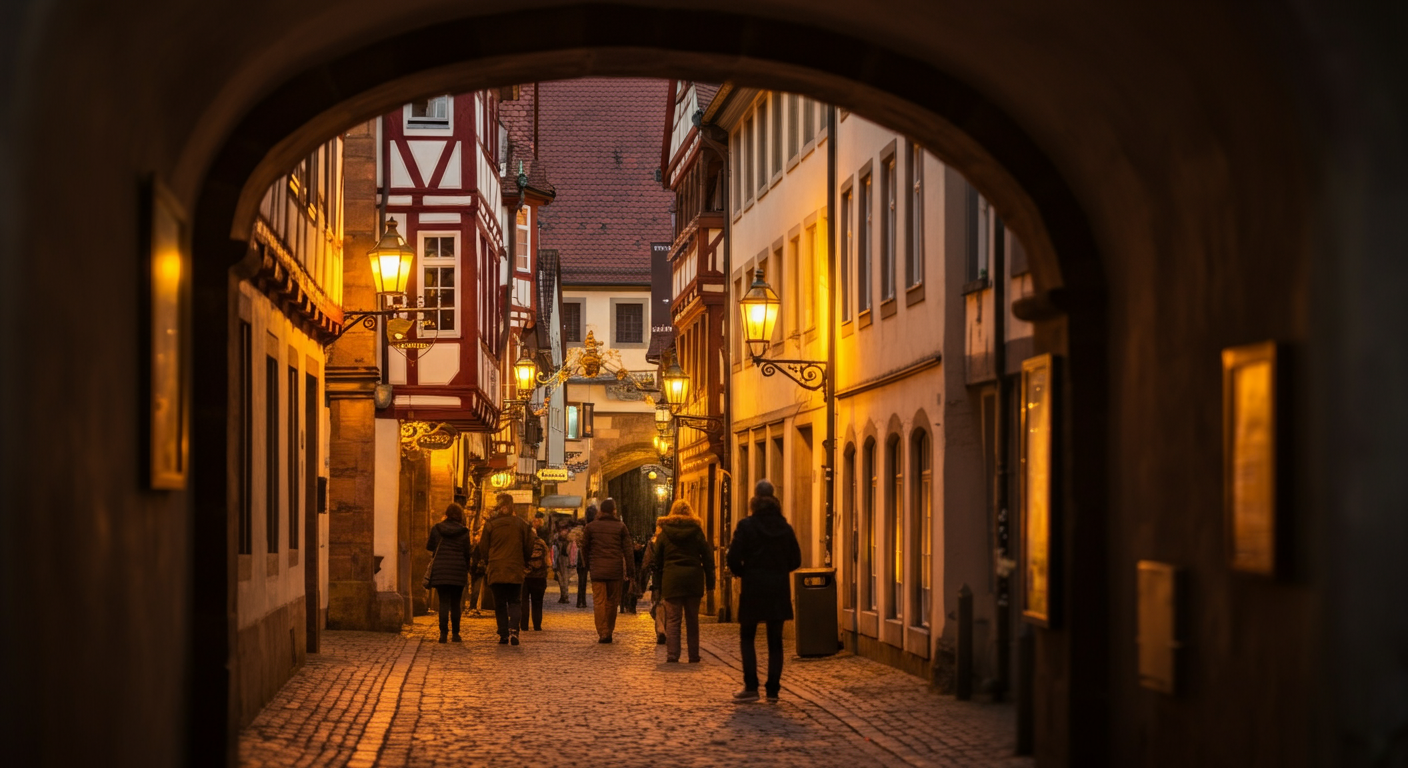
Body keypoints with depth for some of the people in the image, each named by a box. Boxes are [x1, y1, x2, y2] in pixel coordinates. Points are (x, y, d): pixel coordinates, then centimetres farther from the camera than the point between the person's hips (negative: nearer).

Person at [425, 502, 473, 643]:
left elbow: (429, 546, 11)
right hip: (458, 572, 0)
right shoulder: (463, 532, -2)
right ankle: (455, 633, 10)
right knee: (455, 603, 10)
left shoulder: (436, 529, 0)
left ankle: (443, 632, -11)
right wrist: (467, 571, 13)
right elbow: (467, 553, 1)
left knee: (444, 602, 0)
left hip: (440, 571, 0)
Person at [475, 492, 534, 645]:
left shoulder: (490, 525, -2)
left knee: (500, 604, 8)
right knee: (514, 602, 8)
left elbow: (483, 548, 5)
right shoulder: (521, 524, 1)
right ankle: (513, 630, -15)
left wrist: (488, 564, 21)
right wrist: (523, 563, 24)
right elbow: (529, 548, 8)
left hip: (495, 570, -1)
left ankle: (503, 635, 3)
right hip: (516, 570, 1)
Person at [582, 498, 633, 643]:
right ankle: (610, 631, 16)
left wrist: (586, 566, 21)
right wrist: (629, 572, 3)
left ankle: (603, 633, -10)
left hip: (597, 570, 0)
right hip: (615, 570, 0)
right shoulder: (620, 527, 2)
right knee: (612, 601, 11)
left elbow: (584, 548, 11)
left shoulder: (591, 526, 5)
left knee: (599, 602, -2)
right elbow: (627, 550, 0)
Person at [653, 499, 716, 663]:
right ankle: (693, 656, 14)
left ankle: (672, 655, -11)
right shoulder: (696, 531, 2)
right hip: (693, 578, 1)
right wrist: (710, 581, 6)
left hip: (671, 577, -1)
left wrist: (658, 582, 12)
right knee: (692, 619, 10)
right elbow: (707, 557, 2)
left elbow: (658, 559, 6)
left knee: (672, 619, -1)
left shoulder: (664, 532, 3)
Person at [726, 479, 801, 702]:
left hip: (753, 588, -3)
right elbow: (796, 560, 6)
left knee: (747, 637, 9)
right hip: (779, 589, 3)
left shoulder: (746, 525, -8)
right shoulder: (785, 528, 3)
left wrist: (742, 573, 8)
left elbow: (734, 558, -11)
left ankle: (751, 687, 0)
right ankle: (773, 690, 6)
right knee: (775, 640, 8)